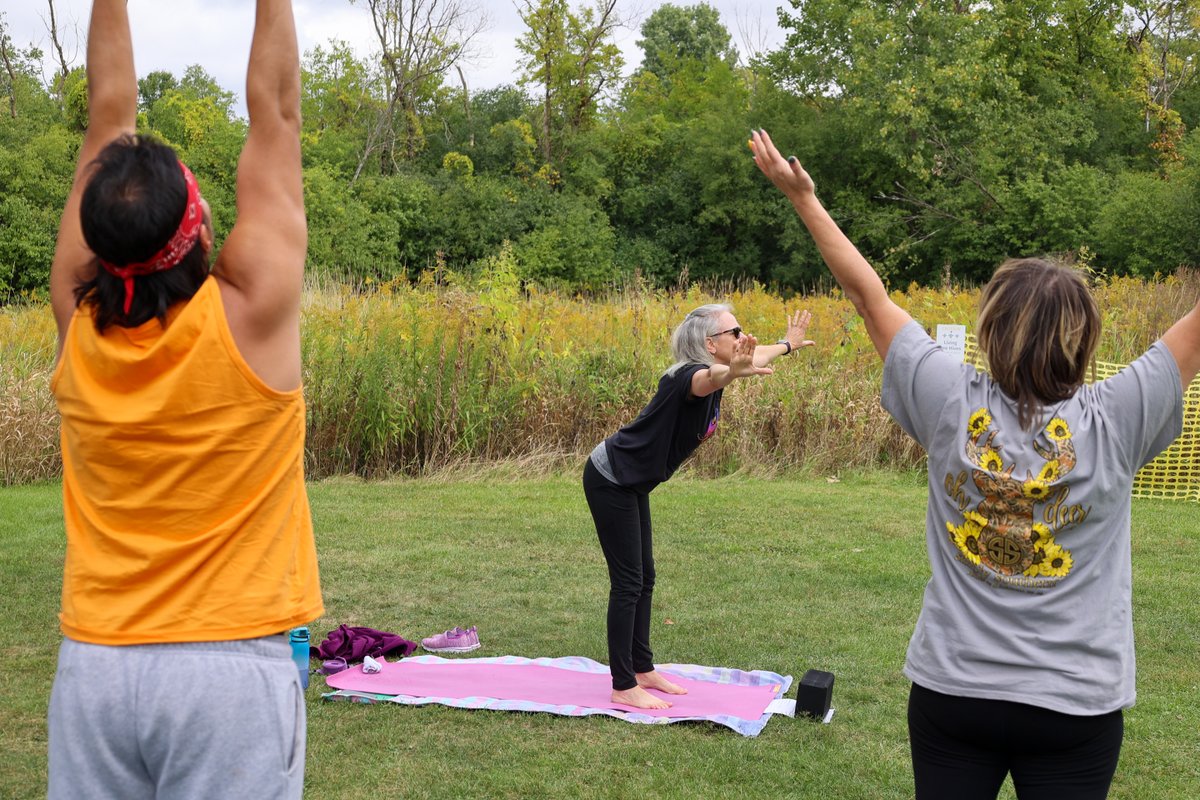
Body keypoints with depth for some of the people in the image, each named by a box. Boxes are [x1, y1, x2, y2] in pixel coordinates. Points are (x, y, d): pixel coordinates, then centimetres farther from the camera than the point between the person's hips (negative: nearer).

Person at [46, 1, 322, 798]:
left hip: (94, 667, 4)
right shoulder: (252, 310, -13)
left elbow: (110, 115, 4)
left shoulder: (78, 321, -4)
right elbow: (274, 111, -4)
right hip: (232, 669, -3)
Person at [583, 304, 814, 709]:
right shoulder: (690, 376, -25)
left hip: (631, 483, 10)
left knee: (643, 577, 14)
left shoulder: (712, 372, 1)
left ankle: (643, 669, 25)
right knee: (628, 581, -6)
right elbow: (708, 379, -53)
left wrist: (788, 344, 40)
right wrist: (733, 372, -74)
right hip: (609, 480, -10)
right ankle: (623, 687, 1)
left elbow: (756, 355, 25)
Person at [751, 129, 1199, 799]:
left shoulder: (953, 406, -10)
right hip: (1078, 705, -1)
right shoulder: (1113, 423, -13)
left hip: (952, 689, 2)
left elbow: (870, 295, -1)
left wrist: (805, 198, 9)